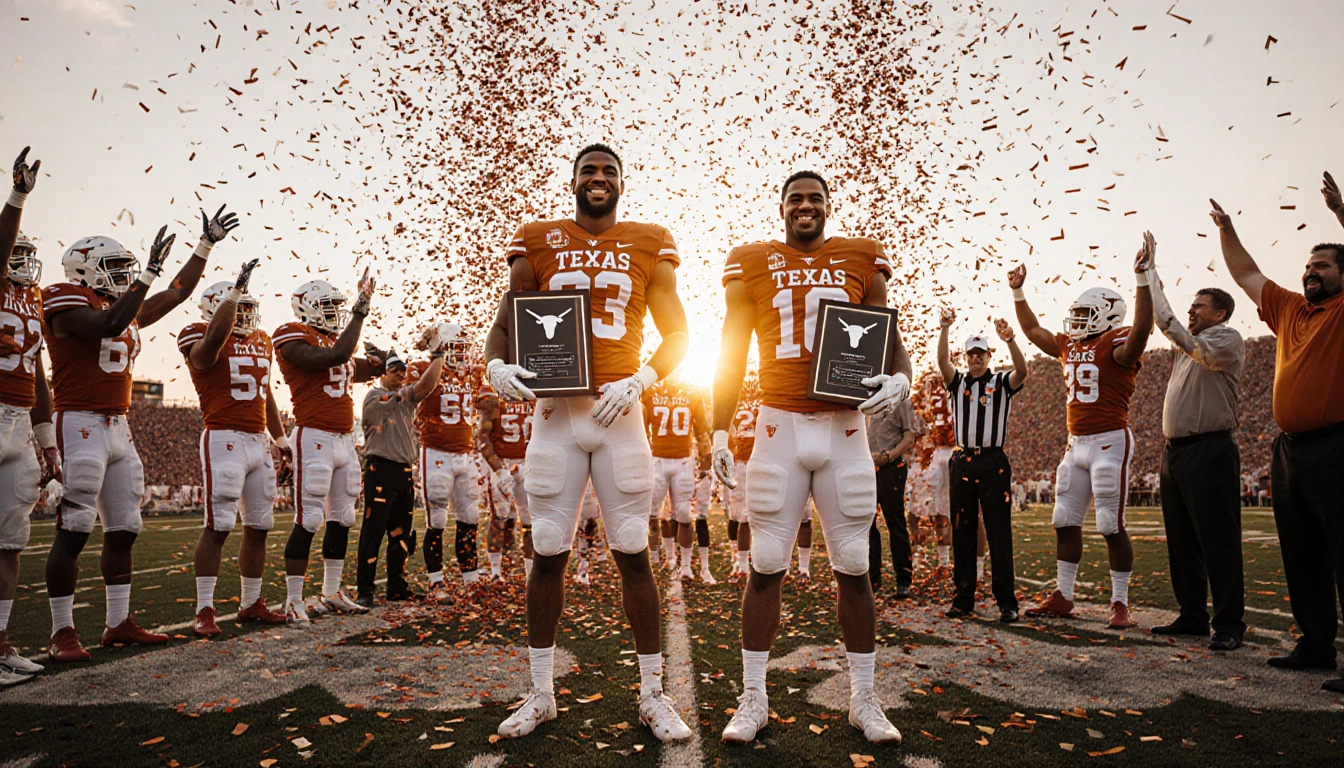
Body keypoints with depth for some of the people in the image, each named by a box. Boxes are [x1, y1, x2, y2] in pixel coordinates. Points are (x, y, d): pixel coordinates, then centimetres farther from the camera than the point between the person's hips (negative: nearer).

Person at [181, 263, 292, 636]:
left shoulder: (261, 340, 17)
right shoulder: (204, 342, -4)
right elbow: (215, 336, -31)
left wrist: (281, 440, 22)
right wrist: (236, 288, -23)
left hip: (259, 441, 8)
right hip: (224, 439, -7)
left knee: (259, 526, 10)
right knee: (218, 526, -8)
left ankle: (251, 604, 21)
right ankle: (204, 611, 0)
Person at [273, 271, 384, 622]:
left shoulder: (338, 339, 18)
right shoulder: (295, 338, -8)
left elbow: (361, 369, 29)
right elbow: (336, 356, -24)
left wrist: (378, 360, 6)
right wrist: (359, 312, -17)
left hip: (345, 438, 9)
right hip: (315, 437, -8)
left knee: (342, 518, 12)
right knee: (308, 520, -7)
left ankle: (331, 593, 22)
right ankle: (294, 600, 1)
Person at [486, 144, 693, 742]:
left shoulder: (649, 247, 7)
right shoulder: (539, 243, 10)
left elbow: (676, 334, 5)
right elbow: (505, 323, 10)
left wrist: (639, 381, -12)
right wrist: (496, 366, -12)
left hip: (619, 413, -1)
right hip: (555, 412, 1)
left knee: (633, 553, 1)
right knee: (548, 553, 5)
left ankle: (652, 694, 15)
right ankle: (541, 694, 20)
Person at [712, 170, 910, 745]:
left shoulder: (859, 261, 9)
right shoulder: (753, 265, 7)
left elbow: (888, 337, 10)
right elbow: (731, 355, 7)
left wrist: (898, 379, -13)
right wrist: (720, 433, 2)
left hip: (844, 426, 1)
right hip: (779, 426, -1)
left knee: (854, 568, 6)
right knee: (765, 567, 2)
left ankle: (863, 699, 21)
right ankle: (753, 698, 15)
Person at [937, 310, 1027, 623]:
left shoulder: (1002, 382, 5)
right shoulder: (957, 382, 10)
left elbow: (1022, 371, -16)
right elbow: (942, 361, -8)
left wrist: (1010, 340, -32)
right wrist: (945, 327, -22)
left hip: (994, 462, -2)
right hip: (962, 462, 3)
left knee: (999, 535, -2)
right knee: (962, 534, 7)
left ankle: (1007, 602, 4)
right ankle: (963, 599, 14)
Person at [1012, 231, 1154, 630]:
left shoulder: (1116, 344, -9)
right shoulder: (1070, 345, 14)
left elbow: (1141, 328, -31)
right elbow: (1033, 331, 26)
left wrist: (1142, 275, -37)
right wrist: (1018, 292, 24)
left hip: (1109, 441, -8)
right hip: (1076, 443, 8)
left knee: (1111, 525, -4)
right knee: (1065, 521, 10)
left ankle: (1120, 603, 7)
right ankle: (1063, 596, 19)